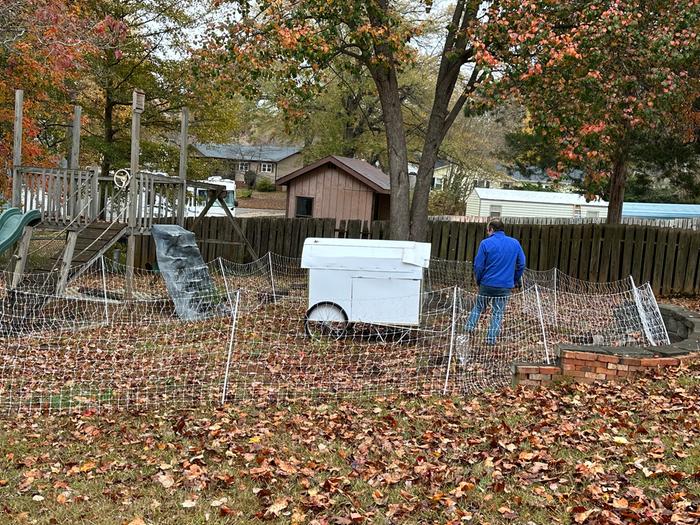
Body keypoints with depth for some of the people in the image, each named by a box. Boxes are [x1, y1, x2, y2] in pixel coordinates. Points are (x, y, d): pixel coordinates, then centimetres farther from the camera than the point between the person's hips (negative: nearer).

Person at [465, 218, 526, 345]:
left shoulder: (486, 243, -9)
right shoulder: (515, 243, 2)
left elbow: (478, 266, -7)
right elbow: (521, 264, 6)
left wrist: (478, 281, 9)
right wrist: (515, 280, 17)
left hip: (487, 284, -2)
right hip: (505, 286, 2)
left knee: (478, 307, 19)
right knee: (498, 313, 9)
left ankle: (469, 328, 11)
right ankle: (491, 339, 8)